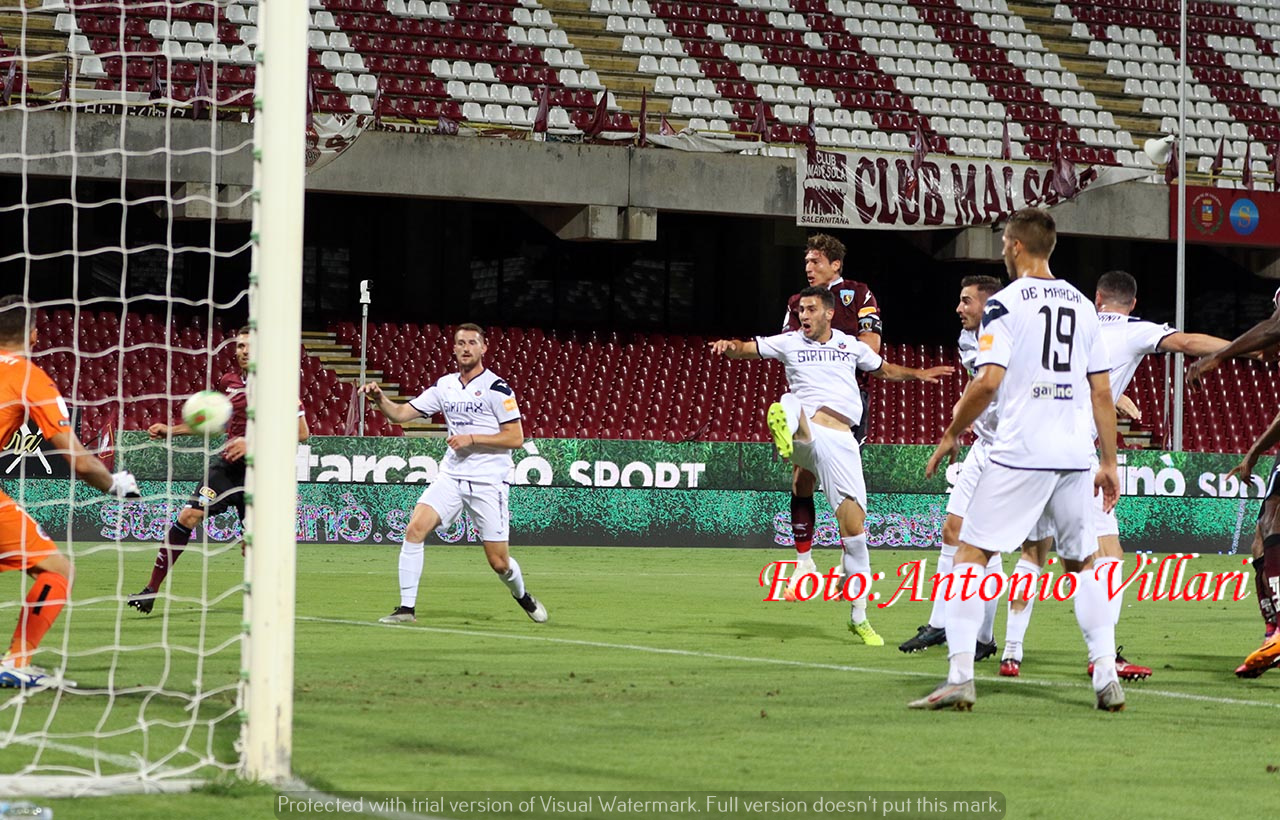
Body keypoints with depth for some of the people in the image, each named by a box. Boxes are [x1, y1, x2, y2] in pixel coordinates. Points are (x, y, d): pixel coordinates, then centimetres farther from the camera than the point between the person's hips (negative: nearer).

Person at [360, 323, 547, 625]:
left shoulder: (497, 388, -7)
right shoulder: (444, 385, 8)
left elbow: (515, 438, -9)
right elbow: (401, 413, 8)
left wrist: (472, 439, -16)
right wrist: (379, 399, -11)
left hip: (488, 483, -4)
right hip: (451, 476, 4)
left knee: (498, 562, -1)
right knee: (415, 528, -18)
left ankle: (522, 596, 33)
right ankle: (407, 607, -13)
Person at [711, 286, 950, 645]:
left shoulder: (851, 346, 19)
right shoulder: (789, 343, 12)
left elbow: (884, 370, 35)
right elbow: (746, 348, 3)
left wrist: (917, 374, 20)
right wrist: (729, 346, -19)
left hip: (841, 442, 2)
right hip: (807, 434, -2)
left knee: (853, 527, -3)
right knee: (791, 404, -38)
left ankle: (859, 617, 7)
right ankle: (787, 426, -78)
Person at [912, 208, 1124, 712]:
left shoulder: (1006, 303, -4)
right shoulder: (1082, 306, 12)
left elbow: (988, 382, -13)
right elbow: (1102, 392, 11)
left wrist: (952, 433, 1)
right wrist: (1109, 463, 16)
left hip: (1019, 453, -5)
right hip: (1076, 454, 5)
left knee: (970, 555, 1)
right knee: (1082, 565, 17)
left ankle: (960, 679, -9)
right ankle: (1107, 678, 7)